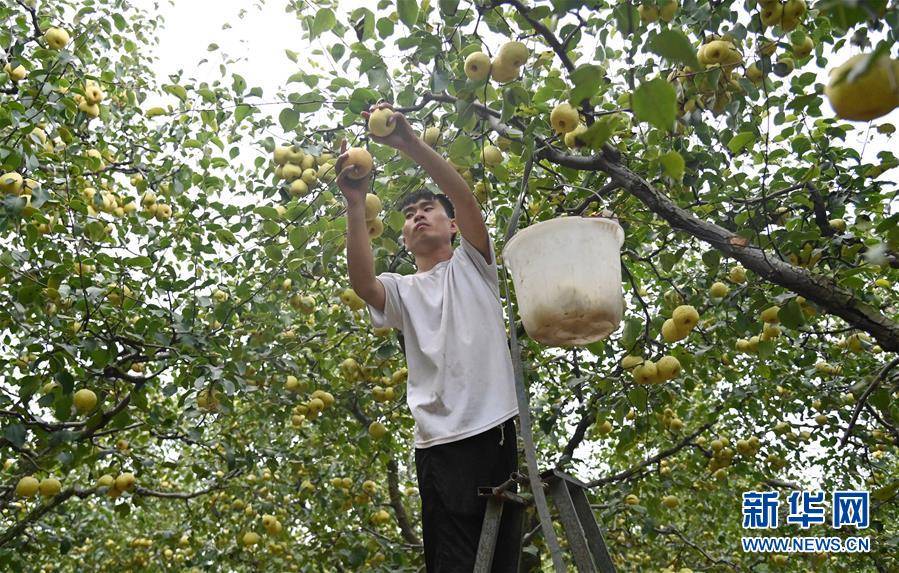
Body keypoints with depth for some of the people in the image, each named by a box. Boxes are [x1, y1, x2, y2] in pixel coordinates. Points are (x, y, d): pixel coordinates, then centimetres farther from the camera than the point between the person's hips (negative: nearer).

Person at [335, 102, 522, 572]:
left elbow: (465, 198, -3)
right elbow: (362, 283, -8)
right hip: (440, 441, 1)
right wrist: (355, 204, -17)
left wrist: (409, 144, -14)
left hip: (497, 429, -1)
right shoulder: (401, 290, 17)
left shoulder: (472, 264, 15)